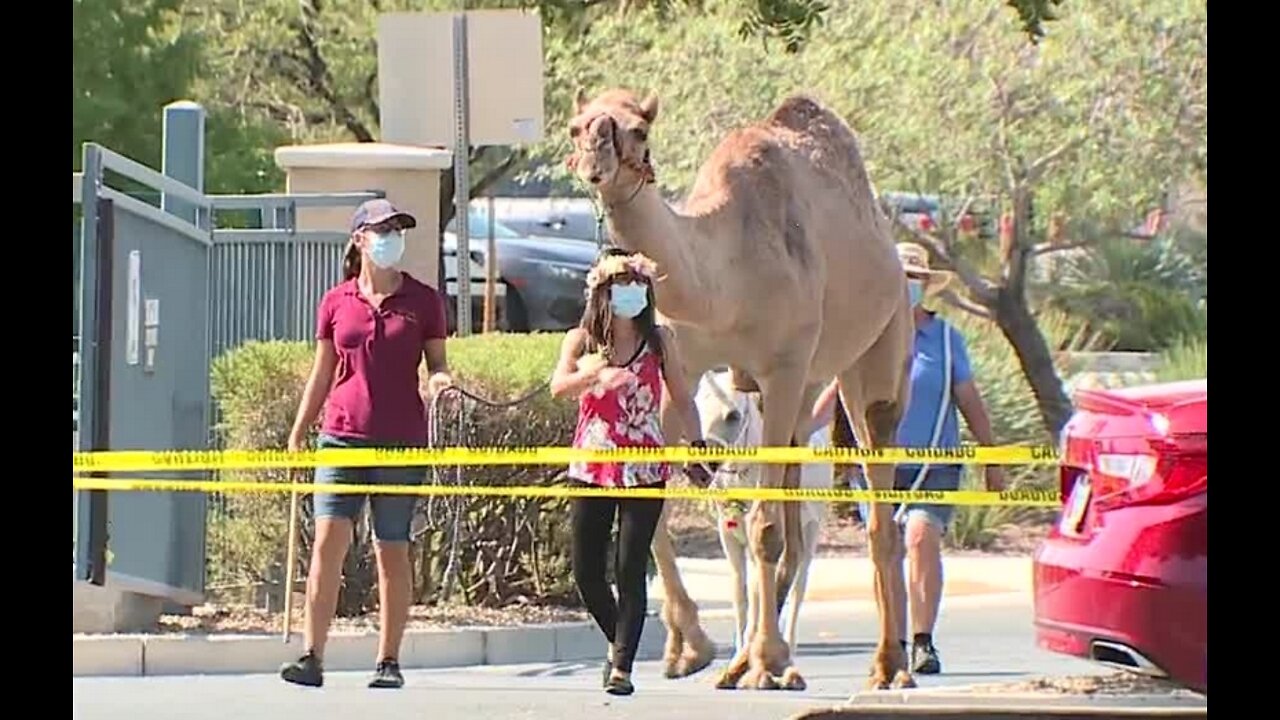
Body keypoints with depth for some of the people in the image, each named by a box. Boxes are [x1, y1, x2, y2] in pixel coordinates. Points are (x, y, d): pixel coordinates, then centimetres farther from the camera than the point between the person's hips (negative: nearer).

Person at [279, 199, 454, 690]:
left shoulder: (423, 301, 6)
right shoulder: (336, 302, 9)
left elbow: (437, 364, 10)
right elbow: (322, 374, 14)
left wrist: (440, 380, -13)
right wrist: (298, 431, 10)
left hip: (401, 442, -1)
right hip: (343, 435, 1)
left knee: (392, 549, 3)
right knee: (328, 539, -10)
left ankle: (388, 661, 10)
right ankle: (313, 657, -11)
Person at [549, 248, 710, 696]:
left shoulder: (658, 341, 5)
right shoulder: (581, 340, 4)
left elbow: (682, 400, 9)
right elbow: (558, 386, -13)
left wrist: (697, 449, -1)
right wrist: (594, 375, -31)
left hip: (644, 469, -1)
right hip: (591, 468, 1)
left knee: (631, 568, -7)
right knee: (586, 571, 2)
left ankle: (622, 666, -4)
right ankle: (618, 641, 27)